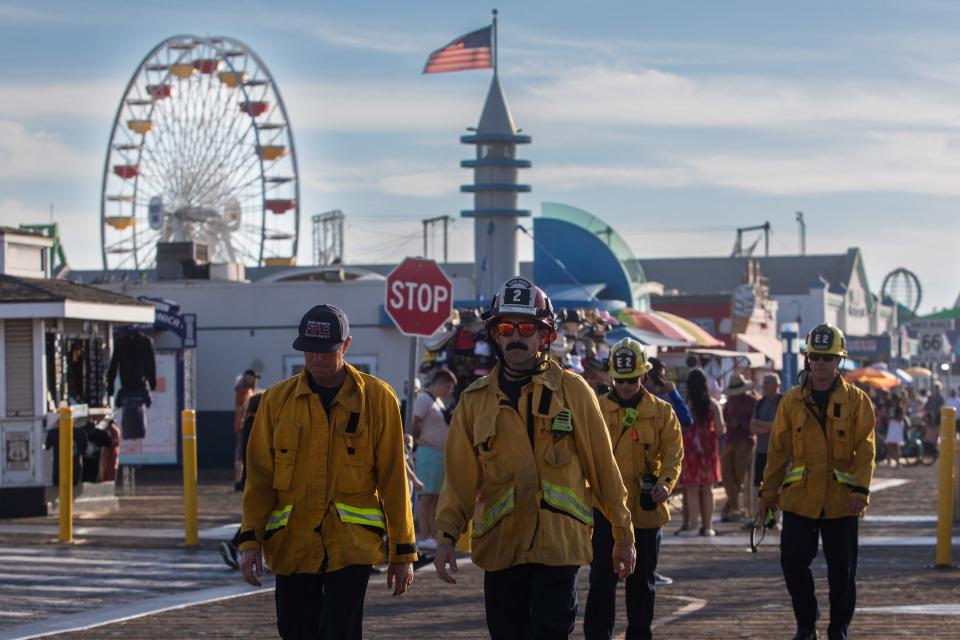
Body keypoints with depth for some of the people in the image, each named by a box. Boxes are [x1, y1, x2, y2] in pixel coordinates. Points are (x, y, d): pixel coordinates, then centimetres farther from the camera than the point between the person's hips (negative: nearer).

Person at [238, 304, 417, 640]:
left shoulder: (377, 397, -1)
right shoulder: (278, 398, 4)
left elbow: (393, 478, 1)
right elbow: (259, 476, 6)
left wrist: (403, 551, 1)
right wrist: (250, 539, -4)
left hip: (351, 545, -3)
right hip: (292, 545, 3)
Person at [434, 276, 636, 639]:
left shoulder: (572, 391, 2)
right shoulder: (475, 399, 8)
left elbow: (602, 466, 5)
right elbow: (459, 476, 6)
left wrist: (623, 536, 6)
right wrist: (447, 536, -6)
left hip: (559, 543, -3)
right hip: (499, 545, 3)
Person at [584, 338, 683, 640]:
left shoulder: (662, 412, 2)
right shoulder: (597, 409, 1)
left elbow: (673, 453, -3)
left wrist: (666, 483, -21)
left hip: (646, 508, 1)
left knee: (642, 579, 12)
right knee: (602, 577, -6)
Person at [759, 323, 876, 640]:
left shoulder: (856, 400, 0)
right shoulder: (792, 401, 5)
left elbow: (865, 449, -5)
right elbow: (778, 450, 8)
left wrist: (861, 489, -16)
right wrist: (768, 492, 6)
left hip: (841, 501, -1)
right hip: (799, 499, 1)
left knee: (842, 569, 5)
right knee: (793, 562, -1)